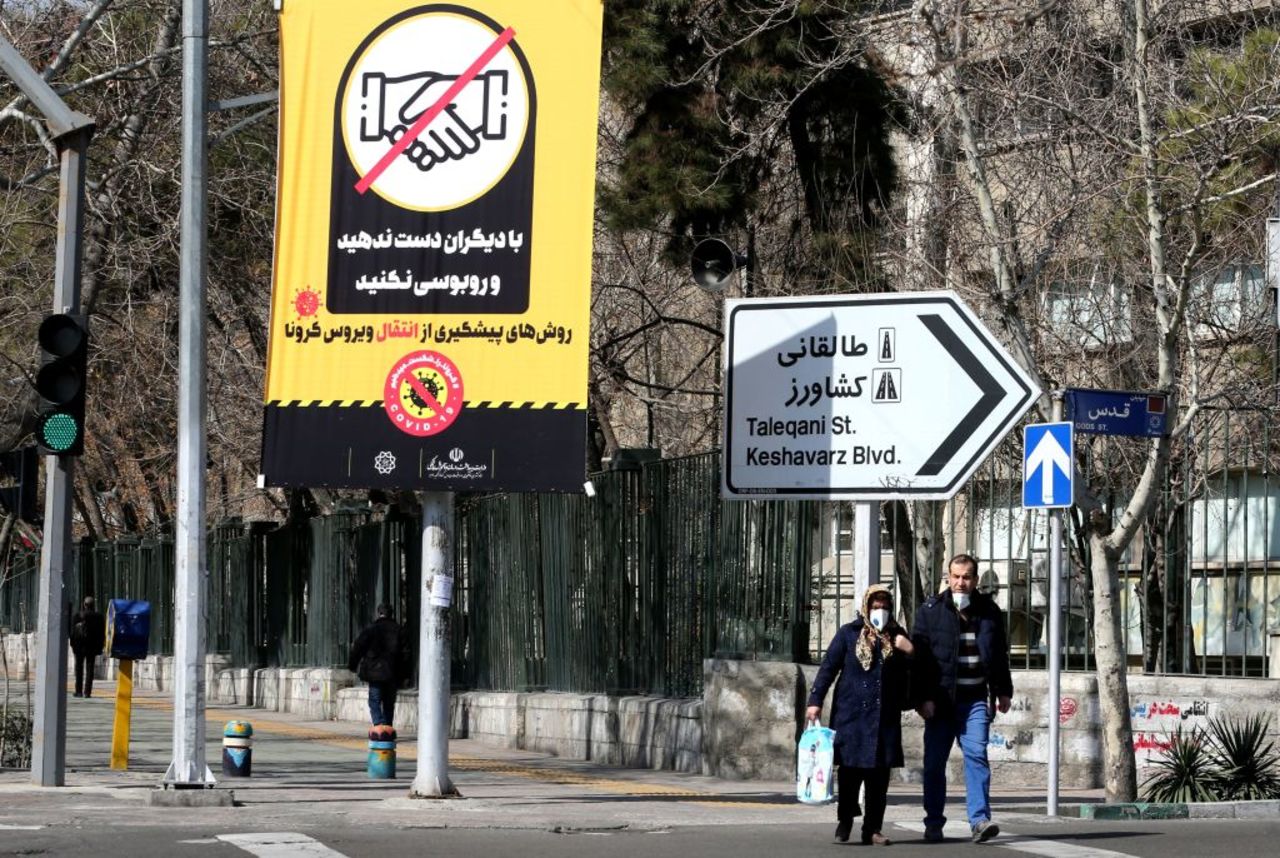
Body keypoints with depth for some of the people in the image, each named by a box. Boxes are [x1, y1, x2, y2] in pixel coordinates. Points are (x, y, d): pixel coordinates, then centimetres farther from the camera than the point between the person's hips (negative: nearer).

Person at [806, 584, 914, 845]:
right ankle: (845, 819, 17)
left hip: (886, 716, 3)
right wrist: (815, 700, -8)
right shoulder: (849, 633, 2)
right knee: (851, 767, -3)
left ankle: (872, 829, 8)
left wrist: (910, 652, -2)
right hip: (852, 713, -3)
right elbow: (828, 667, 0)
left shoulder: (897, 636, 12)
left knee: (879, 773, 1)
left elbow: (909, 673, 20)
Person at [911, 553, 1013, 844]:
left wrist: (1003, 690, 18)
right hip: (941, 698, -1)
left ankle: (979, 820, -14)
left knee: (977, 755, -11)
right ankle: (934, 824, 13)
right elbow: (919, 657, -4)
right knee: (934, 762, 3)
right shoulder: (931, 610, -1)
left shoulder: (989, 611, 8)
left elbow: (999, 654, 20)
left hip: (975, 700, 1)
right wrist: (923, 698, -11)